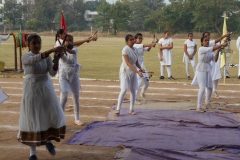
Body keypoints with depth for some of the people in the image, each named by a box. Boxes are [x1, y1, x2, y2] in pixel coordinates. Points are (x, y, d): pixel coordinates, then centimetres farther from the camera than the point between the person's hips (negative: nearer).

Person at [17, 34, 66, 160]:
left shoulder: (47, 57, 6)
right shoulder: (25, 57, -8)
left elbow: (53, 72, -6)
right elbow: (35, 59, -30)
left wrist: (57, 60, -24)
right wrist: (52, 50, -41)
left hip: (46, 88, 4)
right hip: (32, 90, -4)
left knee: (54, 116, -2)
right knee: (32, 119, -2)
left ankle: (48, 140, 27)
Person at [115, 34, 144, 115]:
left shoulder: (135, 50, 6)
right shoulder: (125, 50, -17)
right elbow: (128, 63, -24)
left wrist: (140, 68, -8)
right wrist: (137, 72, -30)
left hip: (133, 72, 7)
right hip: (125, 71, -7)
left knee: (133, 90, 7)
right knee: (124, 90, -14)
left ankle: (131, 109, 16)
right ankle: (118, 109, -8)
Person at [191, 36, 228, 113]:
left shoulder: (209, 50, 6)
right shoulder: (201, 49, -18)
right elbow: (213, 48, -30)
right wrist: (222, 44, -33)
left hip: (208, 70, 8)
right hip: (201, 70, -8)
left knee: (210, 87, 14)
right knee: (202, 88, -16)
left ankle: (207, 103, 36)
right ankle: (198, 107, -9)